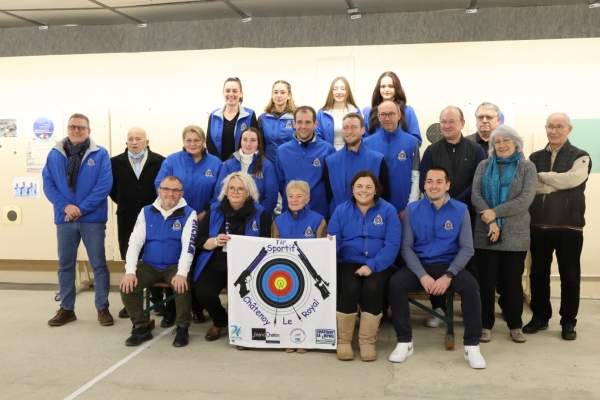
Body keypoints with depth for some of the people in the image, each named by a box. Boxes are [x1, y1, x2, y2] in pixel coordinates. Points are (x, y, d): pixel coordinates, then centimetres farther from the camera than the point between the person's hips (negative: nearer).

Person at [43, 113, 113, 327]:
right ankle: (66, 308, 23)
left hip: (93, 219, -3)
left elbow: (105, 185, -10)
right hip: (64, 218, 3)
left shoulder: (100, 154, -2)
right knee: (65, 265, 11)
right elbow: (48, 184, 1)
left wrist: (82, 209, -15)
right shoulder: (54, 154, 6)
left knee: (99, 264, 3)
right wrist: (65, 206, -14)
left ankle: (103, 308, 14)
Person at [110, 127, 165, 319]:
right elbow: (112, 187, 12)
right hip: (127, 220, 2)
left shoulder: (160, 161, -5)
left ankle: (158, 300, 18)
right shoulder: (116, 162, 5)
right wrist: (124, 203, 8)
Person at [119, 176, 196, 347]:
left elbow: (188, 246, -14)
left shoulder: (189, 213, -4)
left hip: (174, 266, -3)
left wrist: (182, 273, -28)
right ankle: (142, 327, 0)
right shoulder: (146, 212, 5)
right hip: (148, 265, 3)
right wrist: (130, 271, -15)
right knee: (127, 287, -19)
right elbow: (135, 241, -2)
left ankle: (182, 328, -8)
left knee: (182, 286, -31)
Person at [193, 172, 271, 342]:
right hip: (215, 266, 2)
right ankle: (220, 321, 12)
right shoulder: (214, 210, 6)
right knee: (203, 293, -24)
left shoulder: (259, 213, 1)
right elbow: (199, 240, 7)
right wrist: (215, 241, -14)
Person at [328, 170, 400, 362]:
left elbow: (392, 244, -7)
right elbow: (334, 242, 0)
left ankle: (368, 341, -10)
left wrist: (372, 265, -19)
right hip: (349, 262, 1)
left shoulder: (388, 210, 2)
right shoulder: (341, 210, 7)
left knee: (372, 288, -30)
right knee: (350, 288, -29)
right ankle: (343, 341, -9)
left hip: (379, 265, 0)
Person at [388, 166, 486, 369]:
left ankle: (472, 345, -13)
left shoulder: (460, 210, -1)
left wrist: (448, 275, -17)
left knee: (471, 286, -29)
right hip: (419, 264, 0)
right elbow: (406, 246, -4)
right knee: (395, 283, -28)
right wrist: (422, 275, -18)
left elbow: (466, 248, -3)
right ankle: (404, 342, -14)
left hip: (449, 265, 0)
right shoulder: (412, 210, 0)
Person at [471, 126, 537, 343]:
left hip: (515, 235, -1)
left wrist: (495, 212, -16)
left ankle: (515, 325, 21)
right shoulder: (484, 166, 8)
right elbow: (475, 195, -3)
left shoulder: (527, 167, 3)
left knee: (512, 281, 8)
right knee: (486, 280, 4)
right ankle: (486, 324, 15)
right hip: (486, 233, 1)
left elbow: (525, 200, -10)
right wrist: (491, 222, -15)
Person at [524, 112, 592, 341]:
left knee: (570, 276, 6)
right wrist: (559, 181, -13)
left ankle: (568, 322, 18)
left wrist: (542, 176, -10)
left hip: (569, 226, -3)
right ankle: (540, 317, 23)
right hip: (538, 226, 3)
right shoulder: (535, 157, 10)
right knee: (538, 274, 10)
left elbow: (573, 179, -19)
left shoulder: (580, 157, 0)